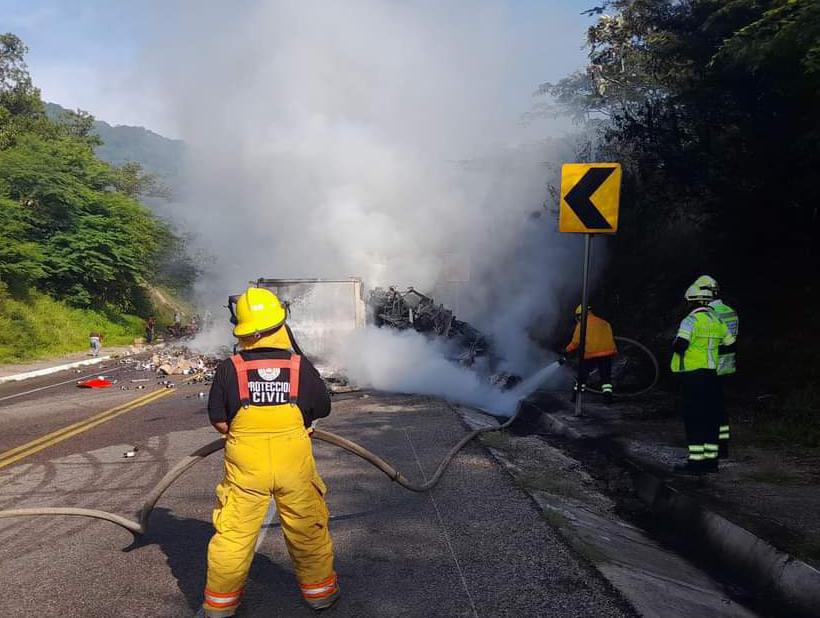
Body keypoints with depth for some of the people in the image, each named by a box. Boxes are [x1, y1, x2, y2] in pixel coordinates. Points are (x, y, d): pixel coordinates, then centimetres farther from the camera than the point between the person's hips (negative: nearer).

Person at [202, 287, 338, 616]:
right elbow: (322, 409, 2)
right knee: (308, 529, 18)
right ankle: (319, 589, 34)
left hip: (245, 464, 0)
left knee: (234, 533, 16)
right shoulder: (301, 366, -11)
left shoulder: (229, 369, -12)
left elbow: (219, 421, -5)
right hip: (294, 462, 0)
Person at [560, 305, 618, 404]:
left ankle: (576, 395, 14)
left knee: (583, 375, 12)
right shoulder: (604, 323, 16)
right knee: (606, 376, 12)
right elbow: (610, 338, 16)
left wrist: (565, 353, 9)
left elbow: (575, 342, 1)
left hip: (591, 354, -3)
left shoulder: (582, 324, 4)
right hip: (607, 352, 3)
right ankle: (608, 395, 0)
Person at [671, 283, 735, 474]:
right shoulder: (717, 321, 10)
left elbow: (680, 346, -23)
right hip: (711, 375, 7)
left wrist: (675, 345, -2)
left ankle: (696, 460, -2)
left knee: (693, 418, -2)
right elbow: (730, 343, 17)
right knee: (711, 417, 12)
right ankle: (711, 459, 18)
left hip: (693, 375, -7)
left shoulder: (691, 320, -13)